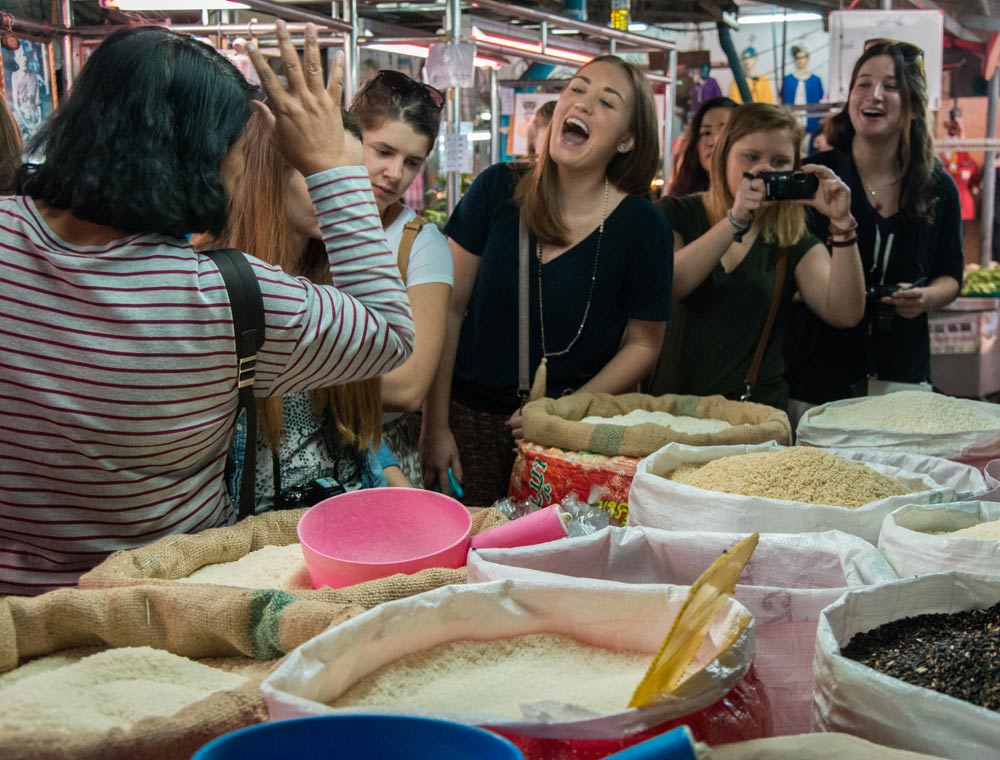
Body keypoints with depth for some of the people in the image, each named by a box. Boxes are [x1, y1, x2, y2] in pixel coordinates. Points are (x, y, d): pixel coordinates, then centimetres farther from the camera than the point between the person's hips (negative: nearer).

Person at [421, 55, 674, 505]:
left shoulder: (643, 226, -7)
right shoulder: (498, 190, -5)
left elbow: (642, 344, 1)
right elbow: (449, 307, -2)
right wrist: (435, 427, -5)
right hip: (471, 418, 1)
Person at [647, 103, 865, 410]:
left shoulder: (796, 243, 13)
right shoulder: (677, 214, 8)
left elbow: (844, 314, -2)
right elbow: (659, 289, -11)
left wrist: (842, 224, -13)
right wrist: (736, 219, -18)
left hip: (760, 408, 1)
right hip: (674, 403, -1)